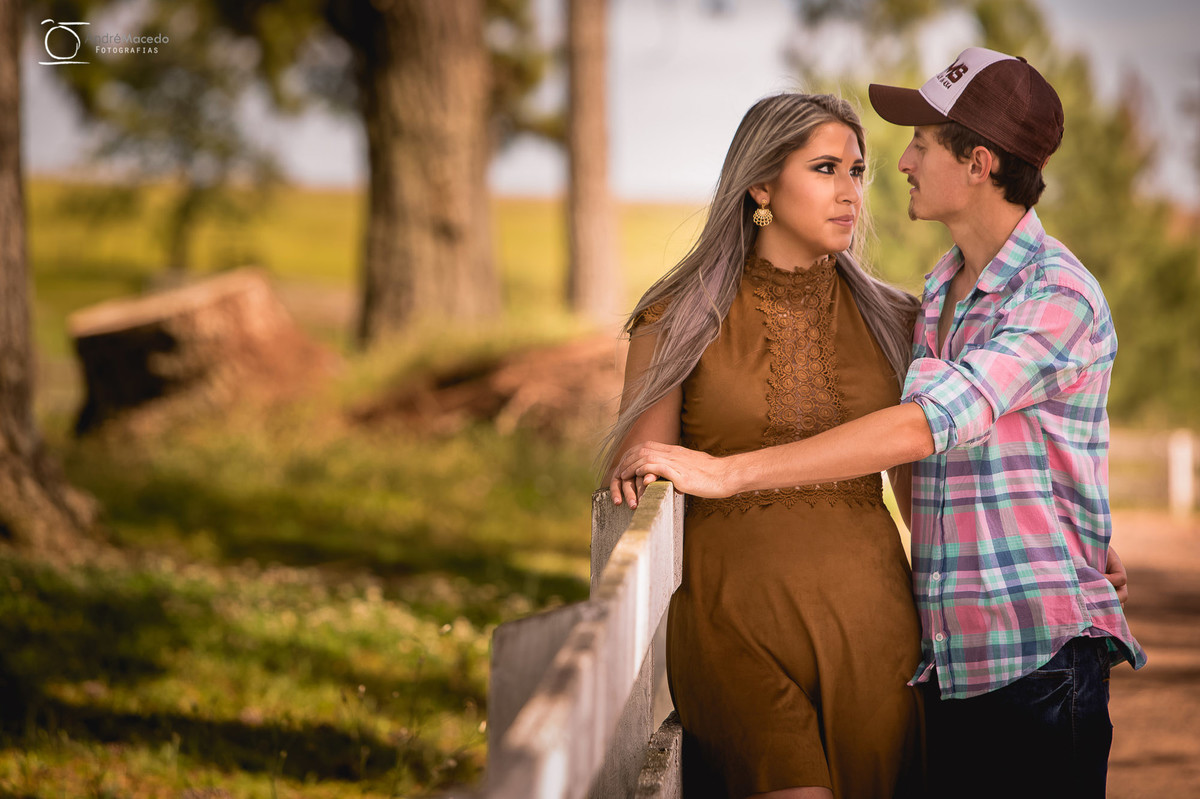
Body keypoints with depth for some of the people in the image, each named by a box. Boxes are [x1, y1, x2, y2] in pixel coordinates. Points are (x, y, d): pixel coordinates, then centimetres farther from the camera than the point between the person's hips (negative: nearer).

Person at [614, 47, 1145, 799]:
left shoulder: (1059, 297, -13)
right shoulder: (939, 293, 14)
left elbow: (924, 426, -24)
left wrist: (726, 473, -26)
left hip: (1041, 653, -7)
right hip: (950, 660, 7)